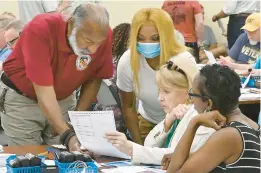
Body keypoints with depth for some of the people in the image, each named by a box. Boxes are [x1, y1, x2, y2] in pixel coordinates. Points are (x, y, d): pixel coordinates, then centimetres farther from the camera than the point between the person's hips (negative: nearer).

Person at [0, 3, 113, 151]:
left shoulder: (102, 35, -21)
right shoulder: (40, 29, -33)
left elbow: (94, 78, -4)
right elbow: (44, 91, -35)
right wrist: (67, 136, -43)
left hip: (63, 98, 3)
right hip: (21, 98, -3)